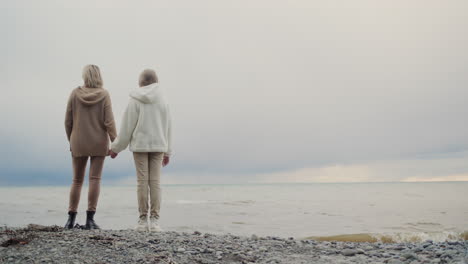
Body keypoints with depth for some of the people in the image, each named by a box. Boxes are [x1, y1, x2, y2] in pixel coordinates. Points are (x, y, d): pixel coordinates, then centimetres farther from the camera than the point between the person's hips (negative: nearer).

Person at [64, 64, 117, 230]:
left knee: (77, 180, 10)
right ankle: (90, 219, -7)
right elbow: (109, 121, -12)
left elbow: (68, 121, 1)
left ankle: (71, 219, 9)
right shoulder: (104, 95, -5)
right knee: (95, 179, -2)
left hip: (79, 143, 2)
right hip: (99, 143, -1)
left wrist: (71, 141, 13)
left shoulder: (75, 94, -1)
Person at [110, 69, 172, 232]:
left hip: (139, 145, -2)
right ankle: (154, 221, -2)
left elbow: (127, 127, -5)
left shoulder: (135, 101, -5)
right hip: (158, 146, 2)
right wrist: (167, 152, 12)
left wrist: (116, 148, 5)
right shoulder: (163, 100, 3)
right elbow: (167, 127, 6)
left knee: (142, 182, 0)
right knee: (155, 182, 1)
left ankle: (143, 220, 2)